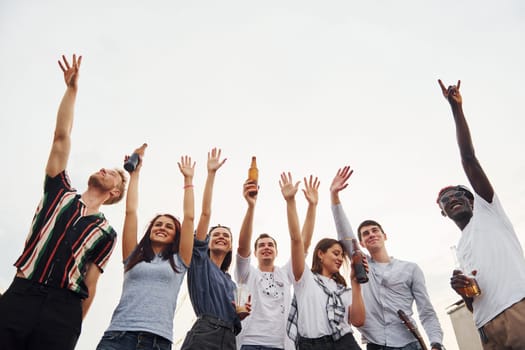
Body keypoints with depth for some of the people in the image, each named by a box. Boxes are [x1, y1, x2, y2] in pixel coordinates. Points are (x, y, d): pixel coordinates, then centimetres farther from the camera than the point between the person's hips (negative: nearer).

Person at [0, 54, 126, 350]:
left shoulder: (106, 232, 11)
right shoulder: (61, 193, 13)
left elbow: (90, 285, 8)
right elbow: (61, 137, 8)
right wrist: (72, 88, 5)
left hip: (63, 309, 0)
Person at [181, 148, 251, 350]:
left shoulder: (230, 282, 25)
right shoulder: (200, 259, 11)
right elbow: (205, 213, 3)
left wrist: (242, 313, 4)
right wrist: (211, 173, 0)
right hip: (203, 333, -6)